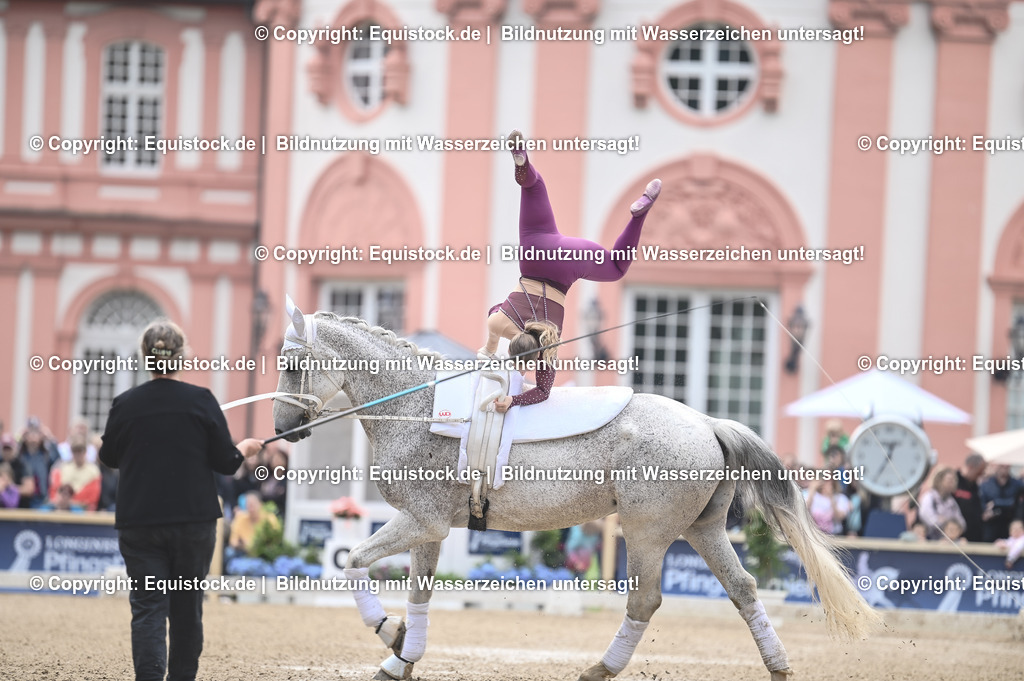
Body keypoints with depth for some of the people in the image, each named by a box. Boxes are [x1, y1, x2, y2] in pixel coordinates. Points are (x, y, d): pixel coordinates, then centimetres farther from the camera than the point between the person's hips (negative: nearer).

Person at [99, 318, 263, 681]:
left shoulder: (125, 404, -4)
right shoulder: (201, 400, -6)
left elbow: (109, 457, 12)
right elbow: (226, 462, -2)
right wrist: (244, 449, 19)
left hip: (139, 521, 0)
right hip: (193, 520, 0)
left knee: (147, 607, -4)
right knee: (187, 605, 14)